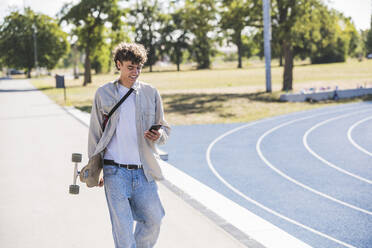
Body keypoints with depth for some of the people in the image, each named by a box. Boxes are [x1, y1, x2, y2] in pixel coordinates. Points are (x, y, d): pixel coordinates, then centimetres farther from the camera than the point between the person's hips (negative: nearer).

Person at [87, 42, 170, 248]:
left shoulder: (151, 93, 7)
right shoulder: (103, 94, 4)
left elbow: (164, 128, 13)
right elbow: (95, 133, 10)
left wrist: (158, 135, -12)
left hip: (144, 172, 2)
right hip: (115, 171, -2)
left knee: (153, 221, 7)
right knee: (122, 227, -6)